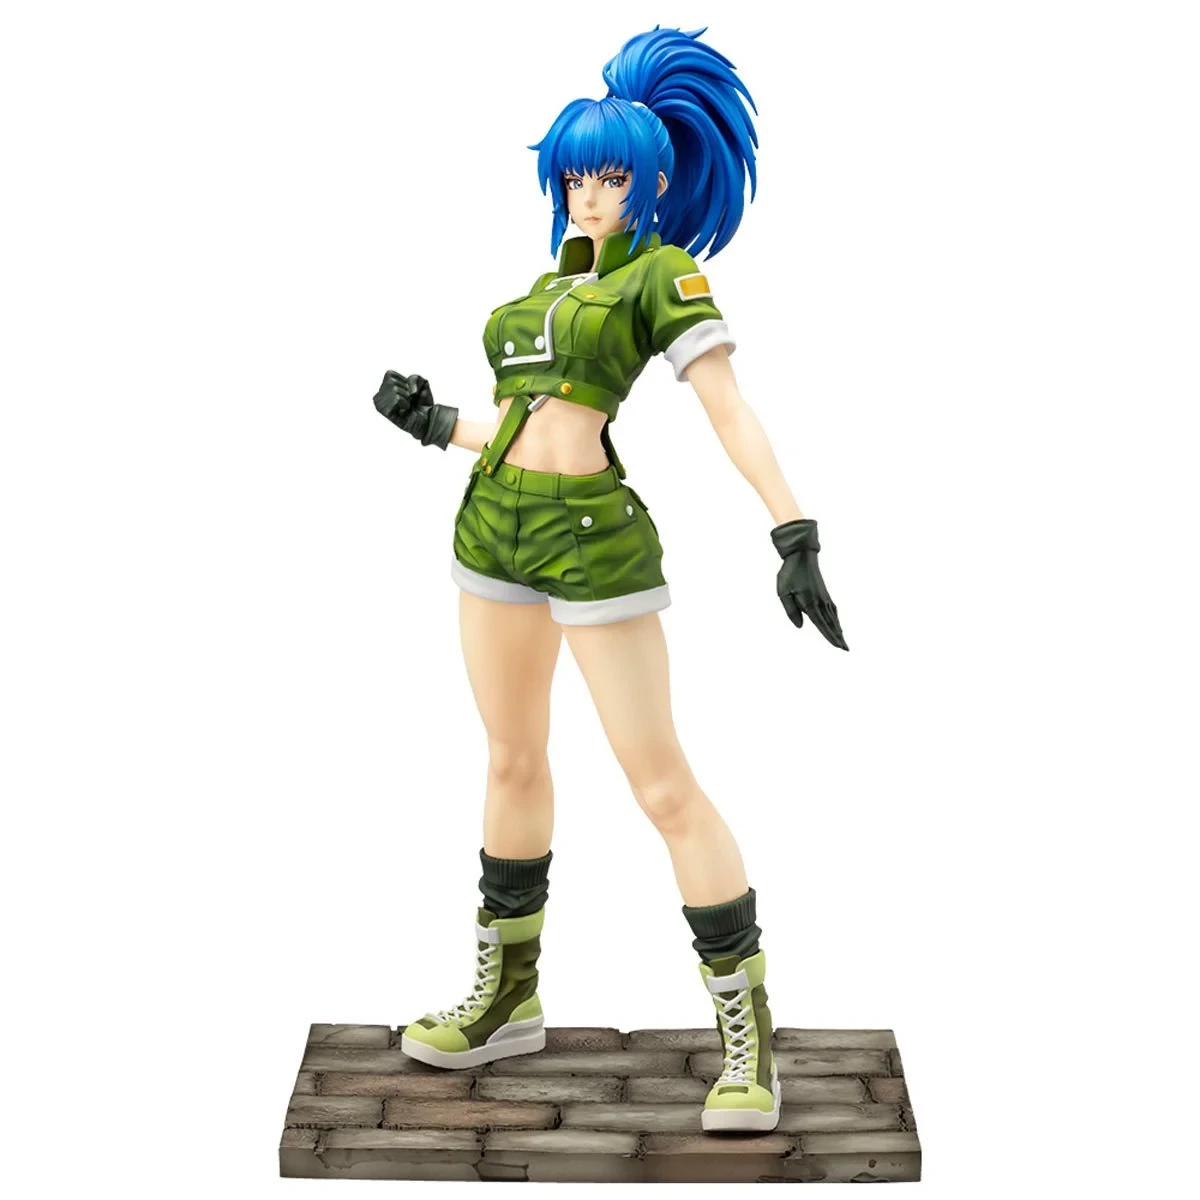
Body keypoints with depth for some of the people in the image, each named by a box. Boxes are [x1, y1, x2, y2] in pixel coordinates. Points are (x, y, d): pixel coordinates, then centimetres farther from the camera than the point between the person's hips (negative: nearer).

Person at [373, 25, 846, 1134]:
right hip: (496, 523, 8)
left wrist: (796, 538, -24)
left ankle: (748, 1040, 3)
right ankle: (506, 1001, 30)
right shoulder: (553, 283, 18)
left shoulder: (665, 272, -3)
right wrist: (436, 425, 22)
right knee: (513, 762, 15)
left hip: (592, 538, -8)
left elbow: (732, 413, -14)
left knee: (662, 784, -8)